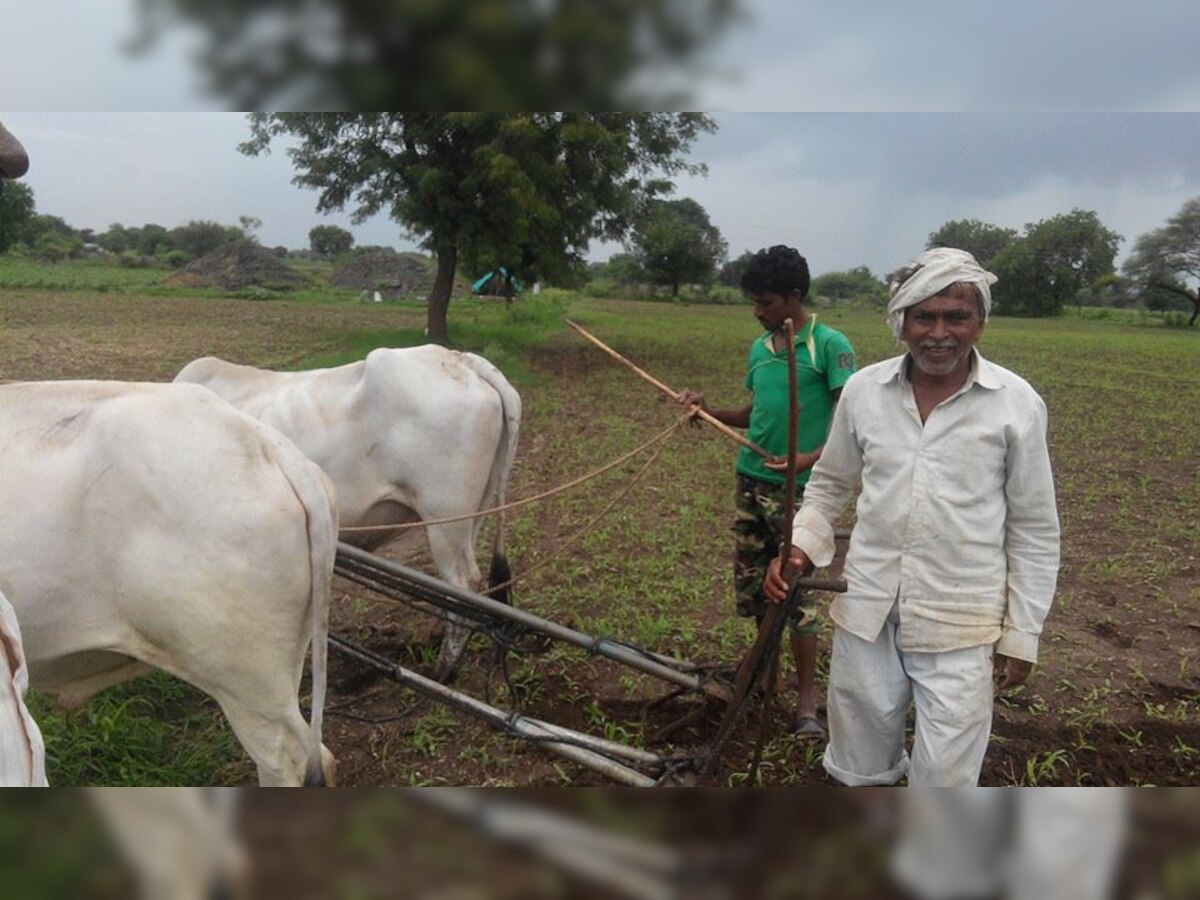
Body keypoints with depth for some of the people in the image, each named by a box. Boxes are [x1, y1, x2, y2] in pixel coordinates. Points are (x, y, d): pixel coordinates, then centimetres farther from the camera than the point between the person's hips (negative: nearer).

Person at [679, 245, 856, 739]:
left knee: (795, 593, -2)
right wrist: (709, 409, 3)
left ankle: (806, 699, 11)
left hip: (798, 488, -6)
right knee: (751, 584, 13)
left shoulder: (829, 345, -9)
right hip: (752, 480, 6)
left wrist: (810, 459, -26)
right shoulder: (760, 347, 11)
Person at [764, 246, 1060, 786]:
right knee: (859, 770, 18)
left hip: (959, 630, -2)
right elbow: (829, 483, 12)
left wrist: (1021, 635, 2)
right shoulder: (863, 389, -2)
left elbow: (1034, 531, 0)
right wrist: (800, 545, -5)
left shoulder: (1016, 404, -7)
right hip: (866, 614, 3)